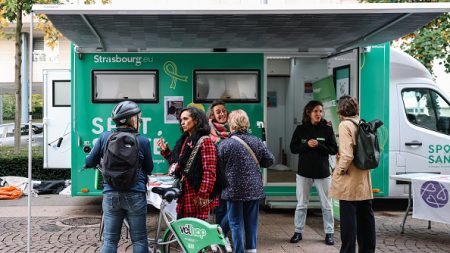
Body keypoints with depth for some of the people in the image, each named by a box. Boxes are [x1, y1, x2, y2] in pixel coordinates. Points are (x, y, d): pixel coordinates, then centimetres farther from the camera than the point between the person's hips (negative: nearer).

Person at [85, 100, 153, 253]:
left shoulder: (105, 137, -1)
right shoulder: (143, 141, -6)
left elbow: (90, 163, 5)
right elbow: (149, 169, 6)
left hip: (110, 195, 2)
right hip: (135, 195, -2)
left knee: (109, 240, 9)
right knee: (139, 240, 9)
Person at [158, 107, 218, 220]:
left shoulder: (205, 141, -10)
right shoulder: (184, 140, 16)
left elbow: (209, 172, -16)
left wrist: (203, 194, -20)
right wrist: (165, 151, 12)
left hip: (197, 196, -8)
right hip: (184, 194, 8)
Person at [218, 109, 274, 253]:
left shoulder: (224, 144, -12)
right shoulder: (256, 142, -1)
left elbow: (218, 167, -8)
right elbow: (270, 160, 5)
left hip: (234, 190, -3)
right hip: (254, 189, 3)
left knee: (236, 223, 7)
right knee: (251, 222, 15)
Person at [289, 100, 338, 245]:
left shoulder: (327, 129, -1)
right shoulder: (300, 129, 1)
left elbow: (333, 150, -4)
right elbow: (293, 148, -2)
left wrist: (319, 145, -19)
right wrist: (307, 144, -18)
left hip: (322, 172, -1)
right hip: (304, 172, 1)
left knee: (326, 205, 5)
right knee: (301, 204, 8)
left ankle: (329, 233, 16)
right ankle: (298, 232, 19)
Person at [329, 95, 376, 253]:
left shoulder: (345, 125, -14)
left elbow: (347, 155, -21)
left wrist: (340, 171, -8)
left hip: (349, 181, -8)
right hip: (364, 181, 8)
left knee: (348, 218, -1)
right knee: (365, 216, 15)